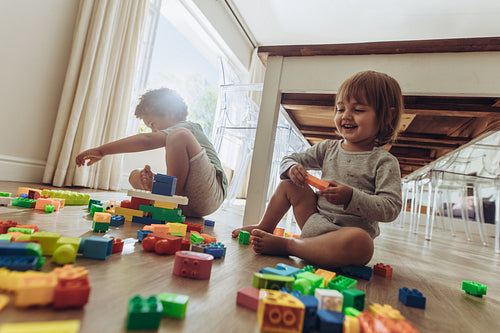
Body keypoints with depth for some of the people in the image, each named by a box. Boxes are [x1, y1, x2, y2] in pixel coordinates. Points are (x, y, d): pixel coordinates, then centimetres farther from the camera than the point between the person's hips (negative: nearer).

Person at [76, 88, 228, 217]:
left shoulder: (187, 127, -1)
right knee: (136, 175, 13)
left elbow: (148, 140, -20)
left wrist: (101, 150, -21)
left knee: (179, 135, -26)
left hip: (210, 196, -10)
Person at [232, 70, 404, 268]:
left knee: (360, 243, -39)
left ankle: (285, 245, -26)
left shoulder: (385, 162, -7)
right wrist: (292, 168, -13)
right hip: (315, 221, 5)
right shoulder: (328, 148, 7)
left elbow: (391, 208, -14)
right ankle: (265, 229, 19)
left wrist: (351, 197, -29)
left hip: (350, 231, -4)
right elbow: (288, 161, 12)